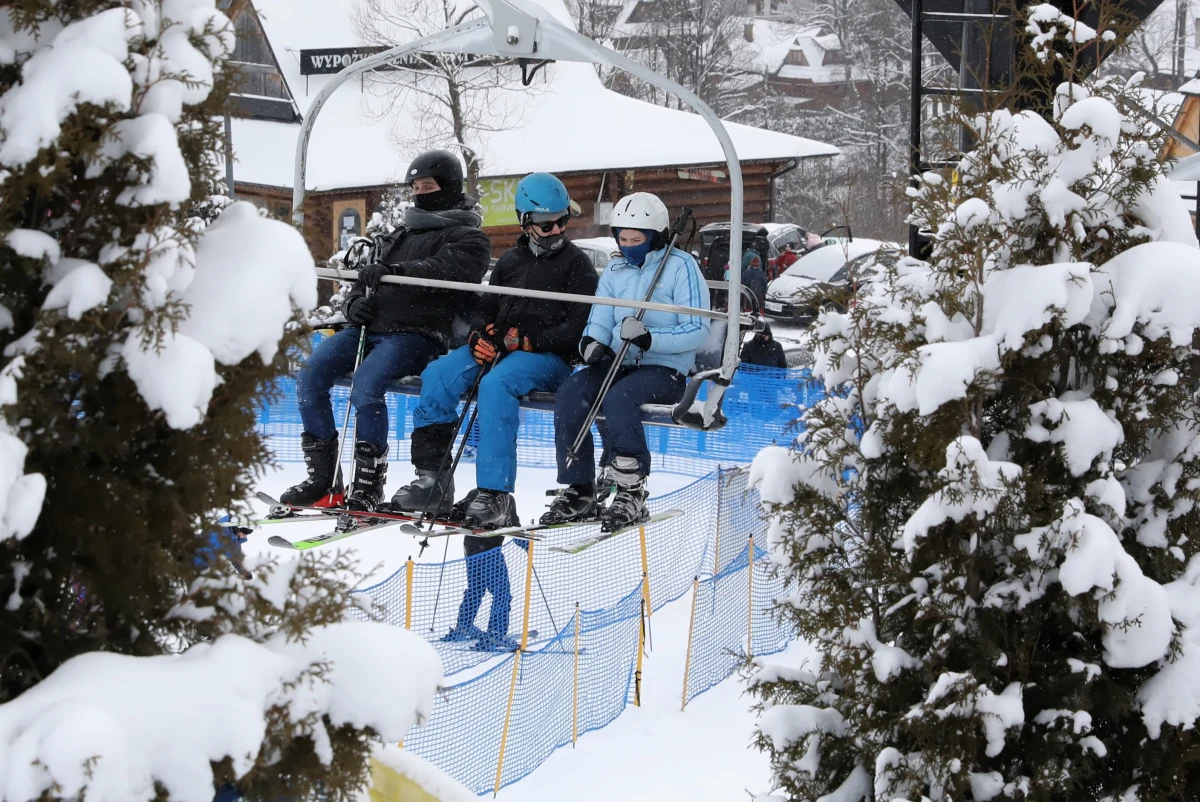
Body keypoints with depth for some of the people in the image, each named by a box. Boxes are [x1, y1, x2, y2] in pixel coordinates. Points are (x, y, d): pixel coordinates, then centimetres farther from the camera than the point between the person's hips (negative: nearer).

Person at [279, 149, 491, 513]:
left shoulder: (467, 238, 5)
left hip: (415, 333, -7)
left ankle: (369, 483, -23)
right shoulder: (400, 237, 28)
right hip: (369, 328, 7)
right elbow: (365, 281, 29)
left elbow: (447, 269, -17)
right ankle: (322, 473, -10)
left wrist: (395, 272, -30)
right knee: (310, 375, -15)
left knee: (366, 383, -32)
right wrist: (355, 303, 5)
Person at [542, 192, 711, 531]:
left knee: (618, 397, -35)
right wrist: (592, 343, -12)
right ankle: (578, 491, -17)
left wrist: (650, 338, -24)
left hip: (665, 369, -6)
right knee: (570, 393, -22)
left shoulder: (681, 266, -4)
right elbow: (599, 322, 13)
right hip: (618, 363, 6)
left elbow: (698, 329, -10)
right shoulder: (615, 271, 15)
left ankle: (632, 493, -27)